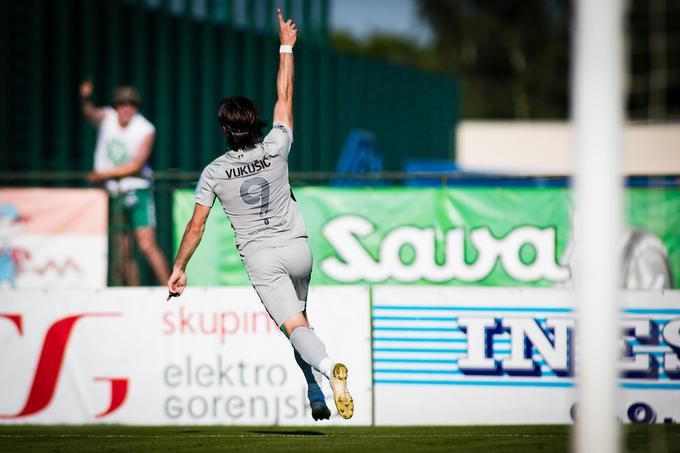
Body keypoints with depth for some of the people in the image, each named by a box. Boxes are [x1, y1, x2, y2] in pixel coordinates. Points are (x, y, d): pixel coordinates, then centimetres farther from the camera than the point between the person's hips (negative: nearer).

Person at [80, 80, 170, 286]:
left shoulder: (146, 130, -10)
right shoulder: (107, 117, -1)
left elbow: (135, 166, -13)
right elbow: (90, 114, -23)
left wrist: (105, 174, -15)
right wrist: (85, 99, -43)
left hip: (137, 193, -4)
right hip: (113, 195, 4)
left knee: (147, 246, -15)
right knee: (123, 254, 5)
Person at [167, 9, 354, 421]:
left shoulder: (214, 173, -9)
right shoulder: (275, 150, -7)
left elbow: (196, 226, -6)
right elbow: (285, 98, 3)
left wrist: (179, 268, 4)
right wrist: (286, 47, 11)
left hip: (261, 258, -3)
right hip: (297, 248, 3)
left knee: (296, 326, -13)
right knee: (300, 315, 23)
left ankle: (327, 366, -43)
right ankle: (317, 398, 16)